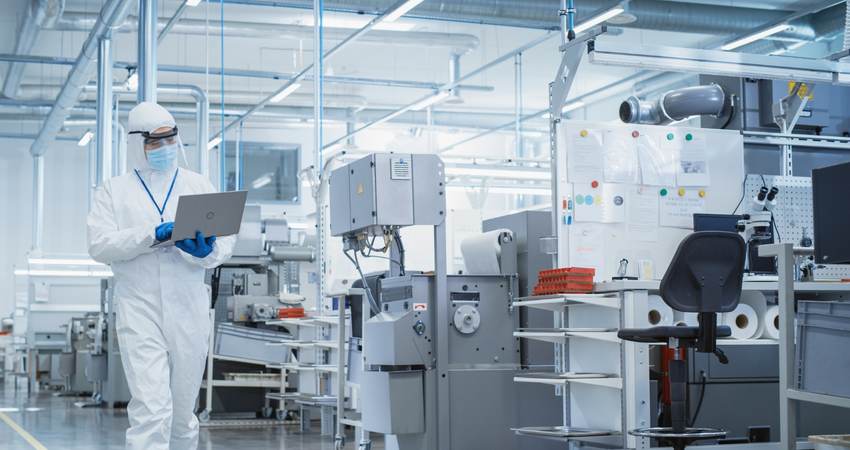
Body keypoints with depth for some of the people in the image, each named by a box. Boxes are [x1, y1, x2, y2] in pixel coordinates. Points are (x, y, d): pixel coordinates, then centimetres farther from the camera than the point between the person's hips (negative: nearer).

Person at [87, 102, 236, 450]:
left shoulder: (198, 186, 12)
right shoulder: (114, 191, 9)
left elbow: (226, 240, 4)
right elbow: (99, 245, -4)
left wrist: (206, 251, -19)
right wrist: (153, 235, -16)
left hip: (189, 309, 2)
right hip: (139, 310, -2)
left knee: (183, 411, 11)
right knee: (151, 408, -13)